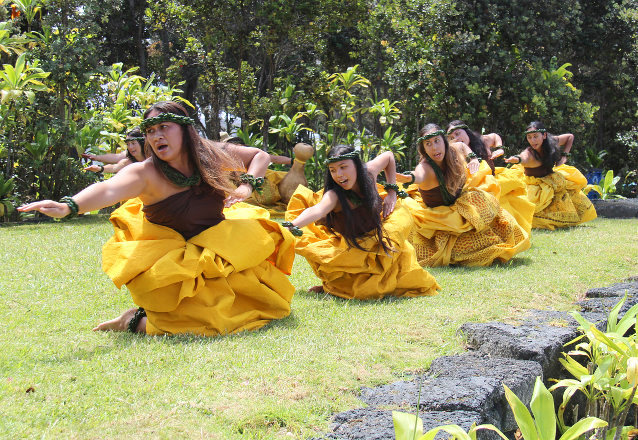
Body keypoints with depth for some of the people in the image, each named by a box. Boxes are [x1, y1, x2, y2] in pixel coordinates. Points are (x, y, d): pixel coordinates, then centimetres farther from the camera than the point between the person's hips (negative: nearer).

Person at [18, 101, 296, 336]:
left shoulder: (211, 156, -7)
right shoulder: (145, 173, -20)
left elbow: (260, 155, 10)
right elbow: (108, 190, -41)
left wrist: (247, 186, -9)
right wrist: (68, 206, -59)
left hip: (217, 250, 6)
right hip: (170, 259, -6)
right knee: (213, 315, -24)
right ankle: (137, 321, 0)